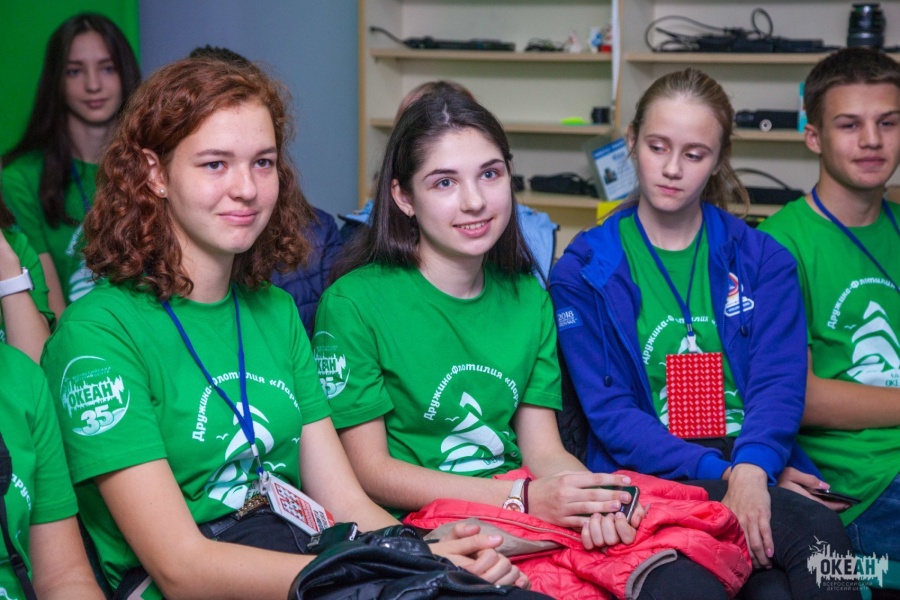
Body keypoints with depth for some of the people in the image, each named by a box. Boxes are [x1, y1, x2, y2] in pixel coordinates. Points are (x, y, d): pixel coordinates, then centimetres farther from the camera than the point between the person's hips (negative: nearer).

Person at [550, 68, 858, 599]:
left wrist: (750, 470, -25)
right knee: (818, 529, -31)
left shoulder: (765, 261, 12)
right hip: (652, 477, -2)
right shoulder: (584, 272, 7)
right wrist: (720, 474, -15)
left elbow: (780, 386, -3)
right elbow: (611, 414, -1)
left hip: (758, 469, 2)